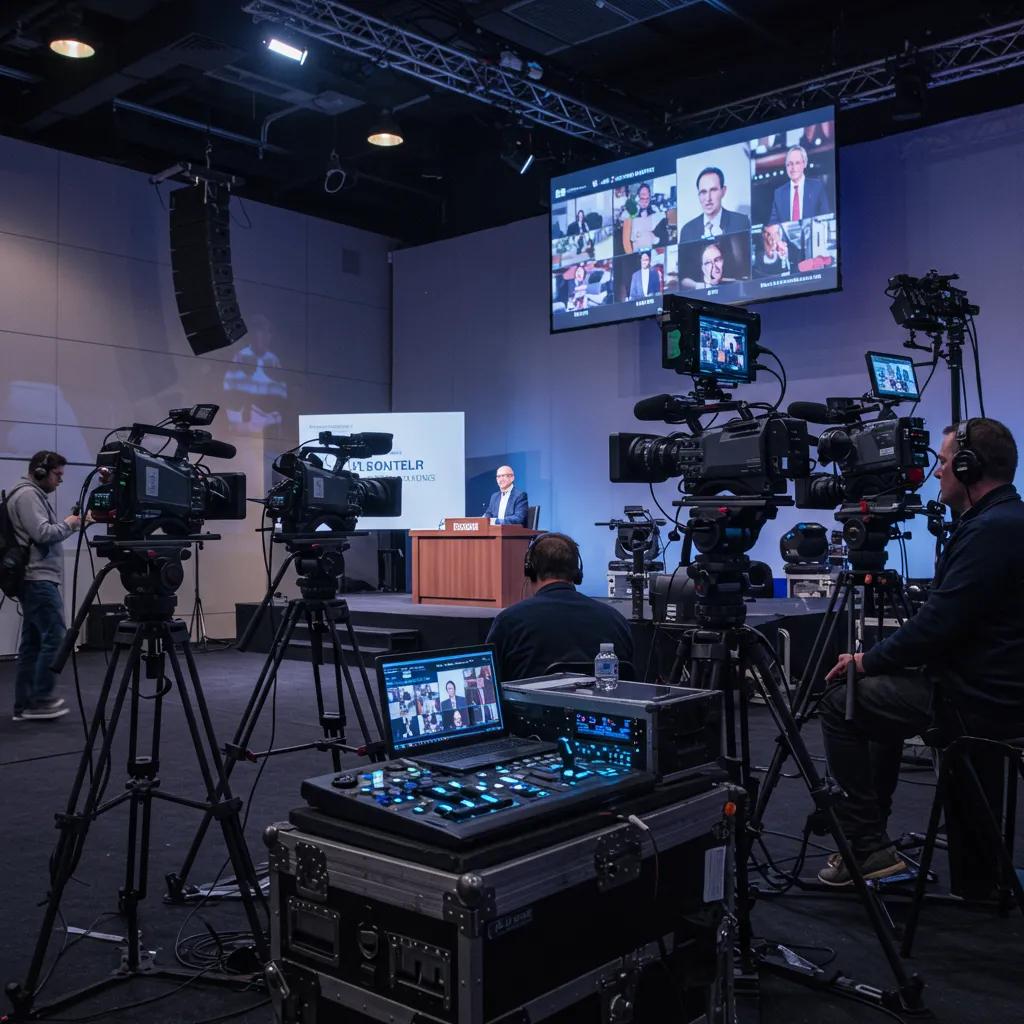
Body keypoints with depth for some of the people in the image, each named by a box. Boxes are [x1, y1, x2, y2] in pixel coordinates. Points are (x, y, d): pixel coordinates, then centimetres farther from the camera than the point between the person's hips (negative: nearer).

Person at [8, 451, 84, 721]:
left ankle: (25, 705, 10)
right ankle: (40, 700, -5)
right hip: (38, 579, -10)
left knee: (32, 642, 9)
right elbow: (42, 534, -19)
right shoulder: (27, 494, -10)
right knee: (54, 638, -9)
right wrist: (68, 524, -6)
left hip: (34, 579, 10)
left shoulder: (33, 494, 22)